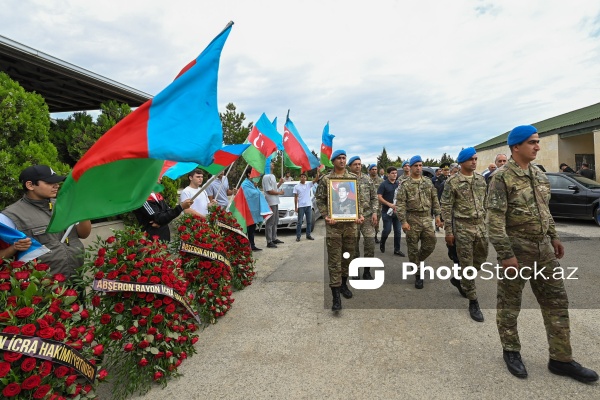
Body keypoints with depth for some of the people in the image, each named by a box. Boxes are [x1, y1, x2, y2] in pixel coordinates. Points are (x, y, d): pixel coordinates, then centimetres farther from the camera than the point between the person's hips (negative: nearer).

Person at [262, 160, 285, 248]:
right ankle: (269, 242, -4)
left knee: (275, 222, 17)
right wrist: (279, 192, -9)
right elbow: (269, 191, -19)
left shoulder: (273, 176, 16)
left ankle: (274, 238, 28)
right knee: (270, 223, -7)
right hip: (270, 202, -10)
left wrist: (279, 183, 7)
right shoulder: (266, 177, -15)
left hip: (275, 202, 10)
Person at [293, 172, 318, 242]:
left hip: (308, 205, 3)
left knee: (309, 221, 8)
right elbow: (295, 197, 0)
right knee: (300, 222, 0)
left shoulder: (309, 185, 6)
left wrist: (318, 172, -23)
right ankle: (298, 236, 6)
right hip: (301, 206, -3)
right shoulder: (296, 187, 1)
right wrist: (295, 207, -4)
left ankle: (308, 235, 18)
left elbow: (316, 179, -7)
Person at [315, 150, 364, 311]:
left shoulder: (354, 178, 8)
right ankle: (336, 294, 1)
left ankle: (344, 284, 33)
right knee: (334, 259, -3)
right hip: (333, 224, -3)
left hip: (350, 223, 4)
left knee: (348, 255, 13)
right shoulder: (326, 179, 0)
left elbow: (359, 199, 10)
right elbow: (319, 200, -2)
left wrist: (360, 215, -4)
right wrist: (326, 216, -15)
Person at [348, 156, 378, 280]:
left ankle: (367, 271, 13)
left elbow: (374, 197, 9)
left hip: (367, 216, 2)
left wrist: (374, 212, -2)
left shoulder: (367, 180, 8)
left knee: (370, 243, -2)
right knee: (354, 245, 7)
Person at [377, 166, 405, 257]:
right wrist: (389, 204, -21)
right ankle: (382, 243, 24)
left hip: (397, 211, 4)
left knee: (398, 231, 5)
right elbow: (379, 197, -12)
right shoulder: (384, 184, -5)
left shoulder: (399, 184, 9)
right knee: (387, 230, -4)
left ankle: (397, 249, 15)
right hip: (387, 211, -4)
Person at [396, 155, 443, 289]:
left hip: (427, 219, 4)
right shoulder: (405, 185, -5)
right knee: (413, 248, 3)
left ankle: (418, 261, 32)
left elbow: (435, 200, 13)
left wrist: (437, 215, 6)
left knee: (430, 245, 4)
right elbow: (400, 205, -10)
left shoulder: (428, 183, 10)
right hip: (412, 219, -4)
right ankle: (418, 275, 17)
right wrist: (403, 221, -16)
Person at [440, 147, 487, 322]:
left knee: (481, 259, 15)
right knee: (467, 264, 0)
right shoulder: (452, 182, -9)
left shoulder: (481, 179, 8)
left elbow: (485, 202, 15)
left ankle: (459, 279, 41)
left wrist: (484, 222, 12)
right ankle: (473, 302, 11)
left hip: (480, 225, 6)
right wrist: (448, 231, -11)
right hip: (463, 227, -6)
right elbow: (446, 208, -9)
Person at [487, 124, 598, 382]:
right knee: (509, 304, 7)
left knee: (556, 302, 12)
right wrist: (505, 254, -22)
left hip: (543, 248, 8)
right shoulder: (502, 177, -15)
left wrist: (553, 236, 17)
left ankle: (561, 359, 25)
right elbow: (495, 219, -19)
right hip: (516, 249, -8)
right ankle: (511, 351, 26)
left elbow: (544, 208, 21)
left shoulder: (538, 174, 11)